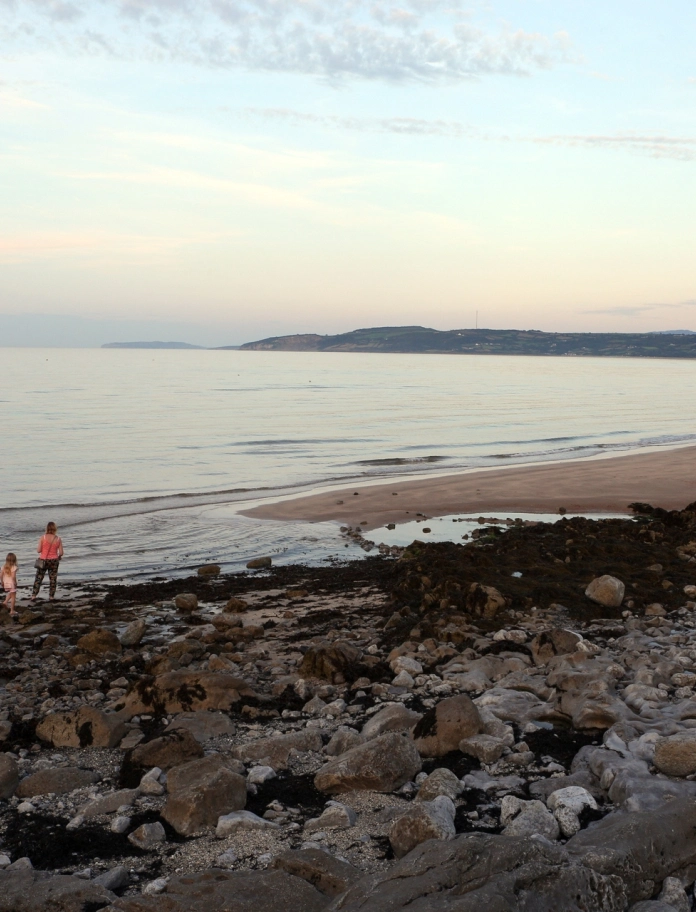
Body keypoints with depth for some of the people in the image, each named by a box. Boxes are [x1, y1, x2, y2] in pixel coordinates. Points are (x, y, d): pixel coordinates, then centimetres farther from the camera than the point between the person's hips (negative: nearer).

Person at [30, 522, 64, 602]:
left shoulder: (43, 537, -10)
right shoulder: (58, 539, -4)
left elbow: (38, 550, -10)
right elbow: (61, 553, -3)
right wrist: (58, 557, 18)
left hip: (43, 561, -1)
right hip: (54, 561, 1)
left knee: (38, 579, 7)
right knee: (53, 579, 11)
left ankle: (33, 596, 7)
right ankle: (51, 597, 14)